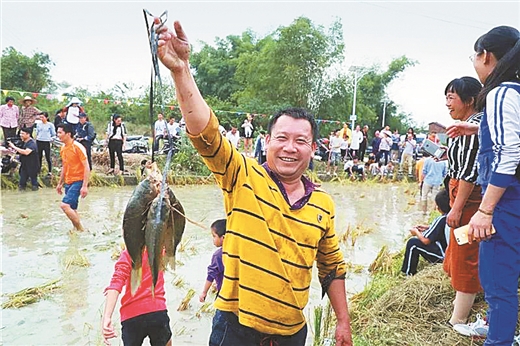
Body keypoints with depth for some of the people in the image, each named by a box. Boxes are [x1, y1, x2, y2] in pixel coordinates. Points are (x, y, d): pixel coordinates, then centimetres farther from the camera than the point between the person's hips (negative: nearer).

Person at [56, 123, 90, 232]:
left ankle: (80, 229, -6)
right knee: (72, 209, 10)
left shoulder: (77, 147, -14)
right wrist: (60, 183, 23)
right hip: (68, 182, 8)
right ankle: (77, 229, 21)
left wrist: (85, 186, -21)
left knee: (65, 205, -19)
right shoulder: (63, 148, 11)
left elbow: (86, 167, -17)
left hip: (78, 181, -8)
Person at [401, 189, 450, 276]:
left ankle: (408, 273, 12)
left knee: (412, 243, -2)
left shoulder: (441, 220, -26)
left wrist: (416, 232, 0)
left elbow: (426, 240, -18)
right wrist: (428, 228, 14)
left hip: (443, 255, -9)